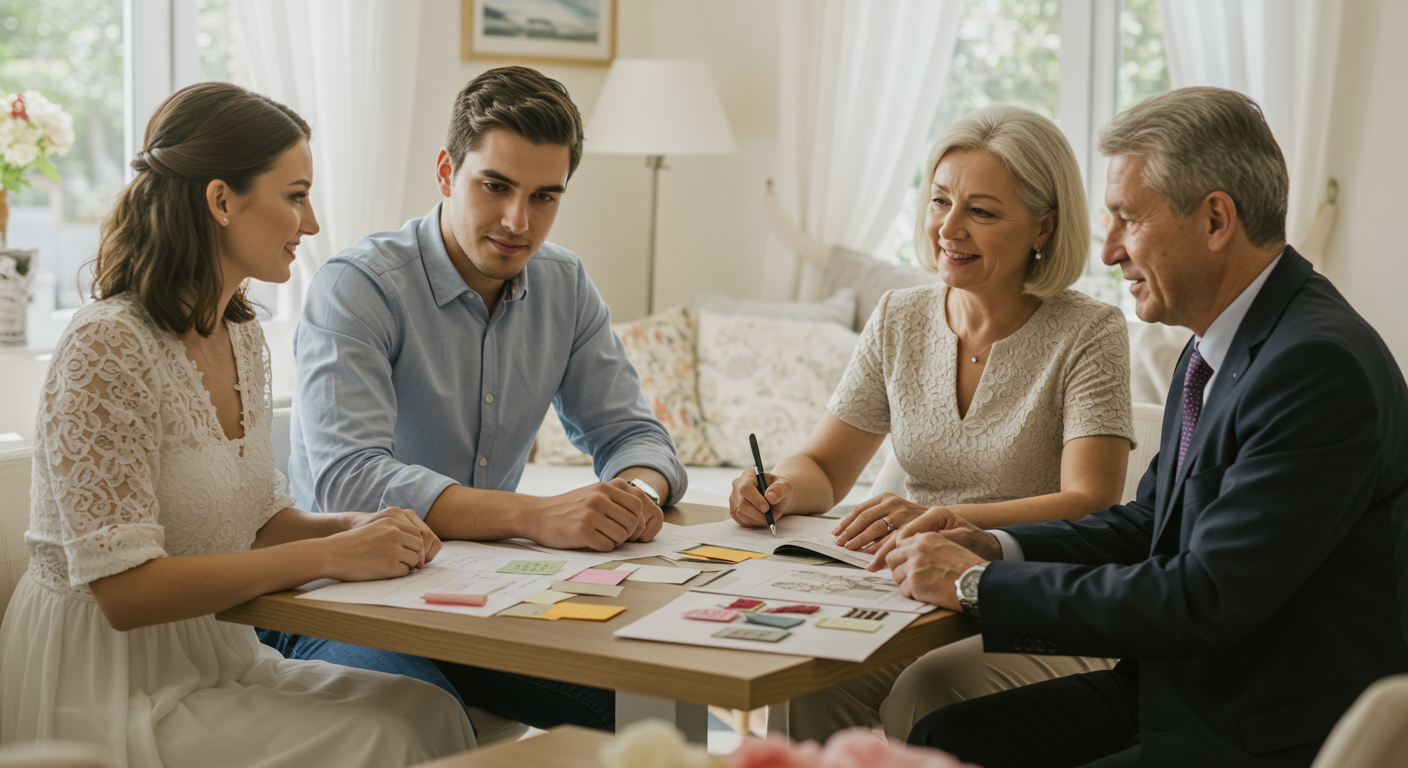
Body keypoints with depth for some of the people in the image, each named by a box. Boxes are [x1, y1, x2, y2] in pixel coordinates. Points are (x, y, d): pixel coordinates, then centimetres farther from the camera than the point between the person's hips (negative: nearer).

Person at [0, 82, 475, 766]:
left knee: (433, 712, -11)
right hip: (109, 692, -8)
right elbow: (125, 588, -24)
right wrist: (328, 555, -22)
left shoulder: (243, 340, 8)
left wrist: (356, 528, -5)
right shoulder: (107, 347, -20)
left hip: (213, 655, 8)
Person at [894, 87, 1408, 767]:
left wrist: (980, 583, -17)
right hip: (1175, 687, 9)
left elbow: (1204, 601, -25)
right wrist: (996, 547, 0)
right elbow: (1147, 522, 18)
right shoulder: (1218, 349, 9)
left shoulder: (1321, 366, -23)